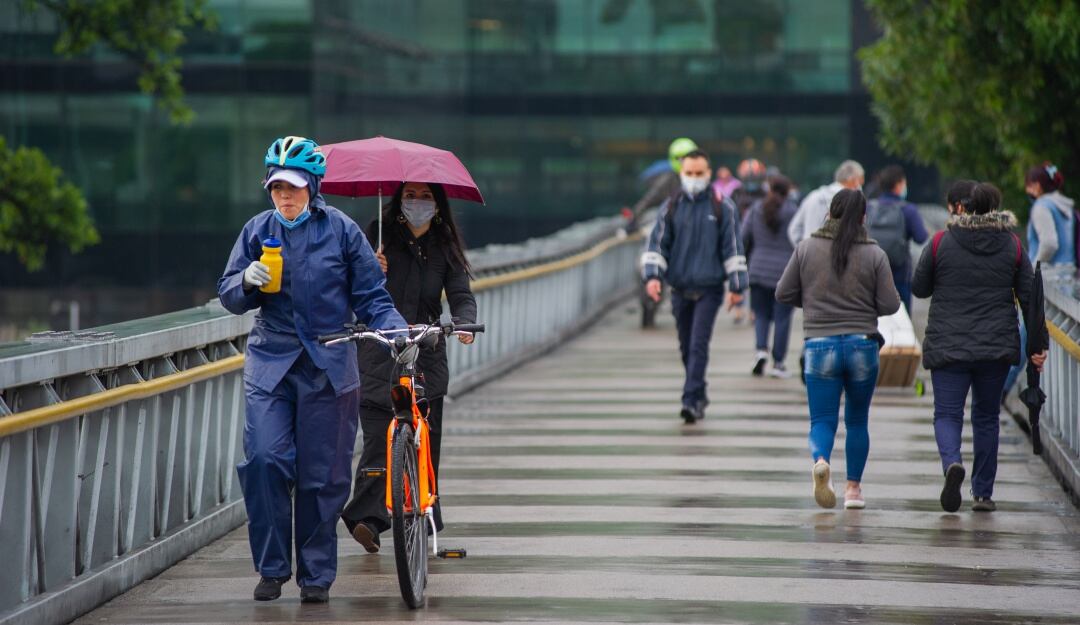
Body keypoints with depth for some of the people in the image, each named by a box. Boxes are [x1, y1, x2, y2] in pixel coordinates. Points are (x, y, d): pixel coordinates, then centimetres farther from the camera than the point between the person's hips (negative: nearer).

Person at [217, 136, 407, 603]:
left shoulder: (341, 230, 1)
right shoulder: (257, 231, 7)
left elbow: (371, 297, 4)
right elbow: (229, 297, 9)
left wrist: (397, 332, -12)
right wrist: (247, 282, -13)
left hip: (328, 366, -1)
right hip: (270, 361, 1)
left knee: (322, 475, 1)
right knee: (264, 460, -14)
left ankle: (316, 574, 14)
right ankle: (272, 568, -1)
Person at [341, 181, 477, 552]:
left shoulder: (445, 247, 10)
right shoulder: (379, 236, 5)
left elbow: (461, 295, 1)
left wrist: (464, 322, -20)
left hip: (427, 357, 3)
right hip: (379, 353, -3)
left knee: (425, 442, 4)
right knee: (379, 439, -14)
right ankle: (367, 518, -22)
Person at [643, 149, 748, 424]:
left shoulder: (722, 207, 0)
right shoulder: (670, 207, 6)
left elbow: (732, 247, 2)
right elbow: (657, 243, 5)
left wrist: (737, 285, 0)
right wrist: (653, 275, -9)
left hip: (709, 288, -3)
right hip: (680, 288, 3)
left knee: (699, 344, -13)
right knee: (686, 346, 10)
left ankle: (691, 400, -17)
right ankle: (699, 396, 25)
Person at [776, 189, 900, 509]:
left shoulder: (806, 249, -2)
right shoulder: (874, 255, -4)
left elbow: (783, 294, 2)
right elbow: (890, 305, -4)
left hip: (820, 346, 0)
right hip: (863, 345, 0)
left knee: (822, 420, 2)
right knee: (857, 421, 16)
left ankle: (820, 461, -29)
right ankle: (853, 488, 17)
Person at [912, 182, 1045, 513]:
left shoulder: (940, 243, -6)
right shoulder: (1012, 244, 3)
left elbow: (919, 288, 4)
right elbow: (1029, 295, 4)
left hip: (949, 346, -3)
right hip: (998, 347, 3)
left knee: (947, 414, 2)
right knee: (986, 416, 15)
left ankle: (952, 463, -28)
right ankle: (983, 493, 16)